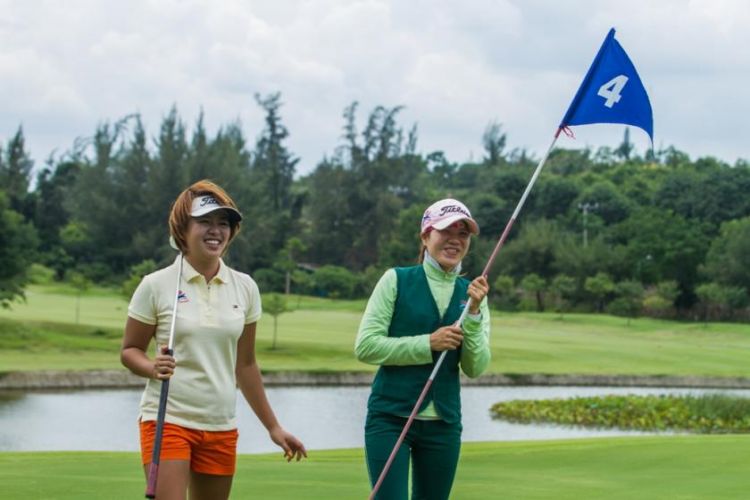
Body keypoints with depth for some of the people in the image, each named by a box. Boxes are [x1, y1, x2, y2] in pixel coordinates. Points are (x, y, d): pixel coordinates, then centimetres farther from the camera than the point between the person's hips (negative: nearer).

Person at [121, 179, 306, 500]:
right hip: (168, 421, -4)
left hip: (221, 427, 4)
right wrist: (153, 368, -18)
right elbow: (129, 350, 4)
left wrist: (272, 427, 16)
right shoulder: (156, 286, -4)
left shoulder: (245, 288, 7)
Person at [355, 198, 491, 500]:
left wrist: (473, 313, -12)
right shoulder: (397, 280, -2)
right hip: (390, 418, -4)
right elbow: (365, 346, -8)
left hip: (443, 422, 4)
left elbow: (475, 368, 1)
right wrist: (428, 344, -16)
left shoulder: (471, 293, 7)